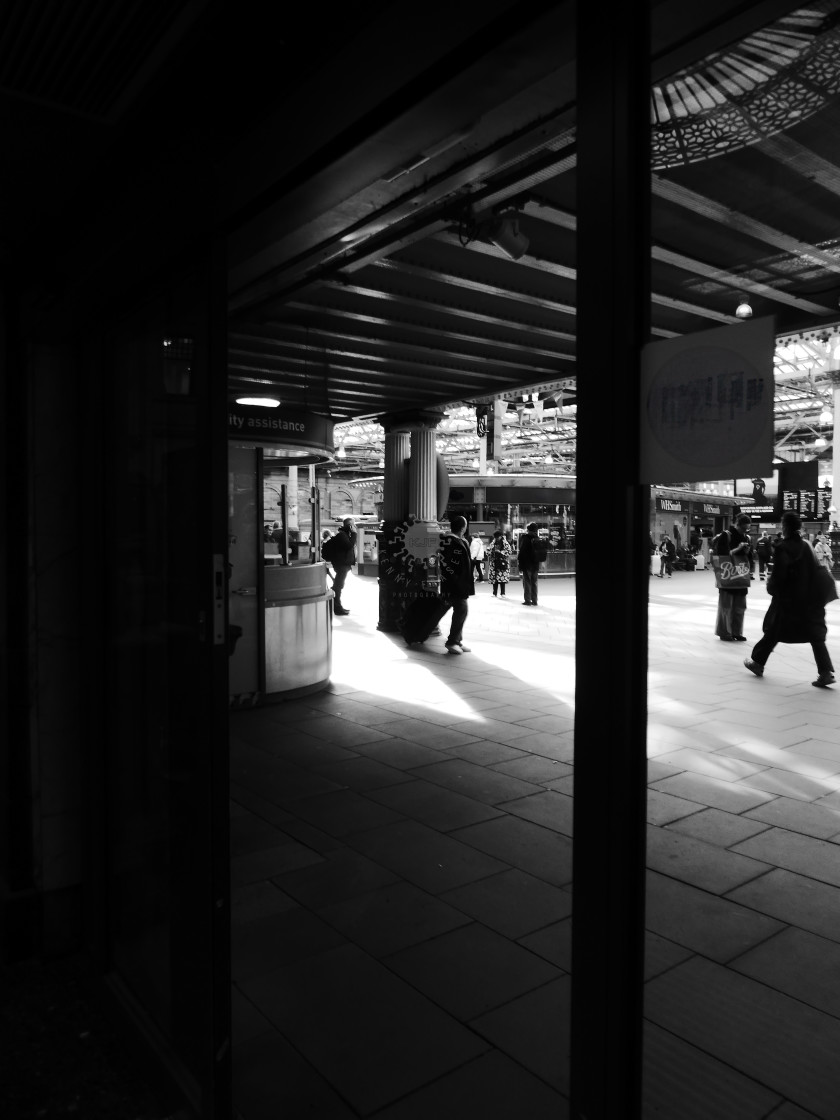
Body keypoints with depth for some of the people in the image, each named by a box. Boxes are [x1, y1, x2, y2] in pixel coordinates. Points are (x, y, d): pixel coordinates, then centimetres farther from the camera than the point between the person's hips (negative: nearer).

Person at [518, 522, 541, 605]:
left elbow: (522, 552, -12)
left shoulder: (525, 538, -11)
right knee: (534, 583, 12)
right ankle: (534, 601, 14)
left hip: (526, 565, -5)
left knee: (527, 583, 2)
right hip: (536, 565, 5)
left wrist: (520, 567, -8)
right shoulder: (538, 539, 4)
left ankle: (527, 600, 2)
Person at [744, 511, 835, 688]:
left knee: (772, 632, 10)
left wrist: (771, 587, 2)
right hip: (811, 599, 5)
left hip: (787, 599, -5)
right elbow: (816, 570, 10)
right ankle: (826, 672, -1)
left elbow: (778, 576, -17)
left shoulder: (783, 548, -13)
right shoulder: (807, 546, 7)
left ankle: (757, 662, 23)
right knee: (816, 635, 7)